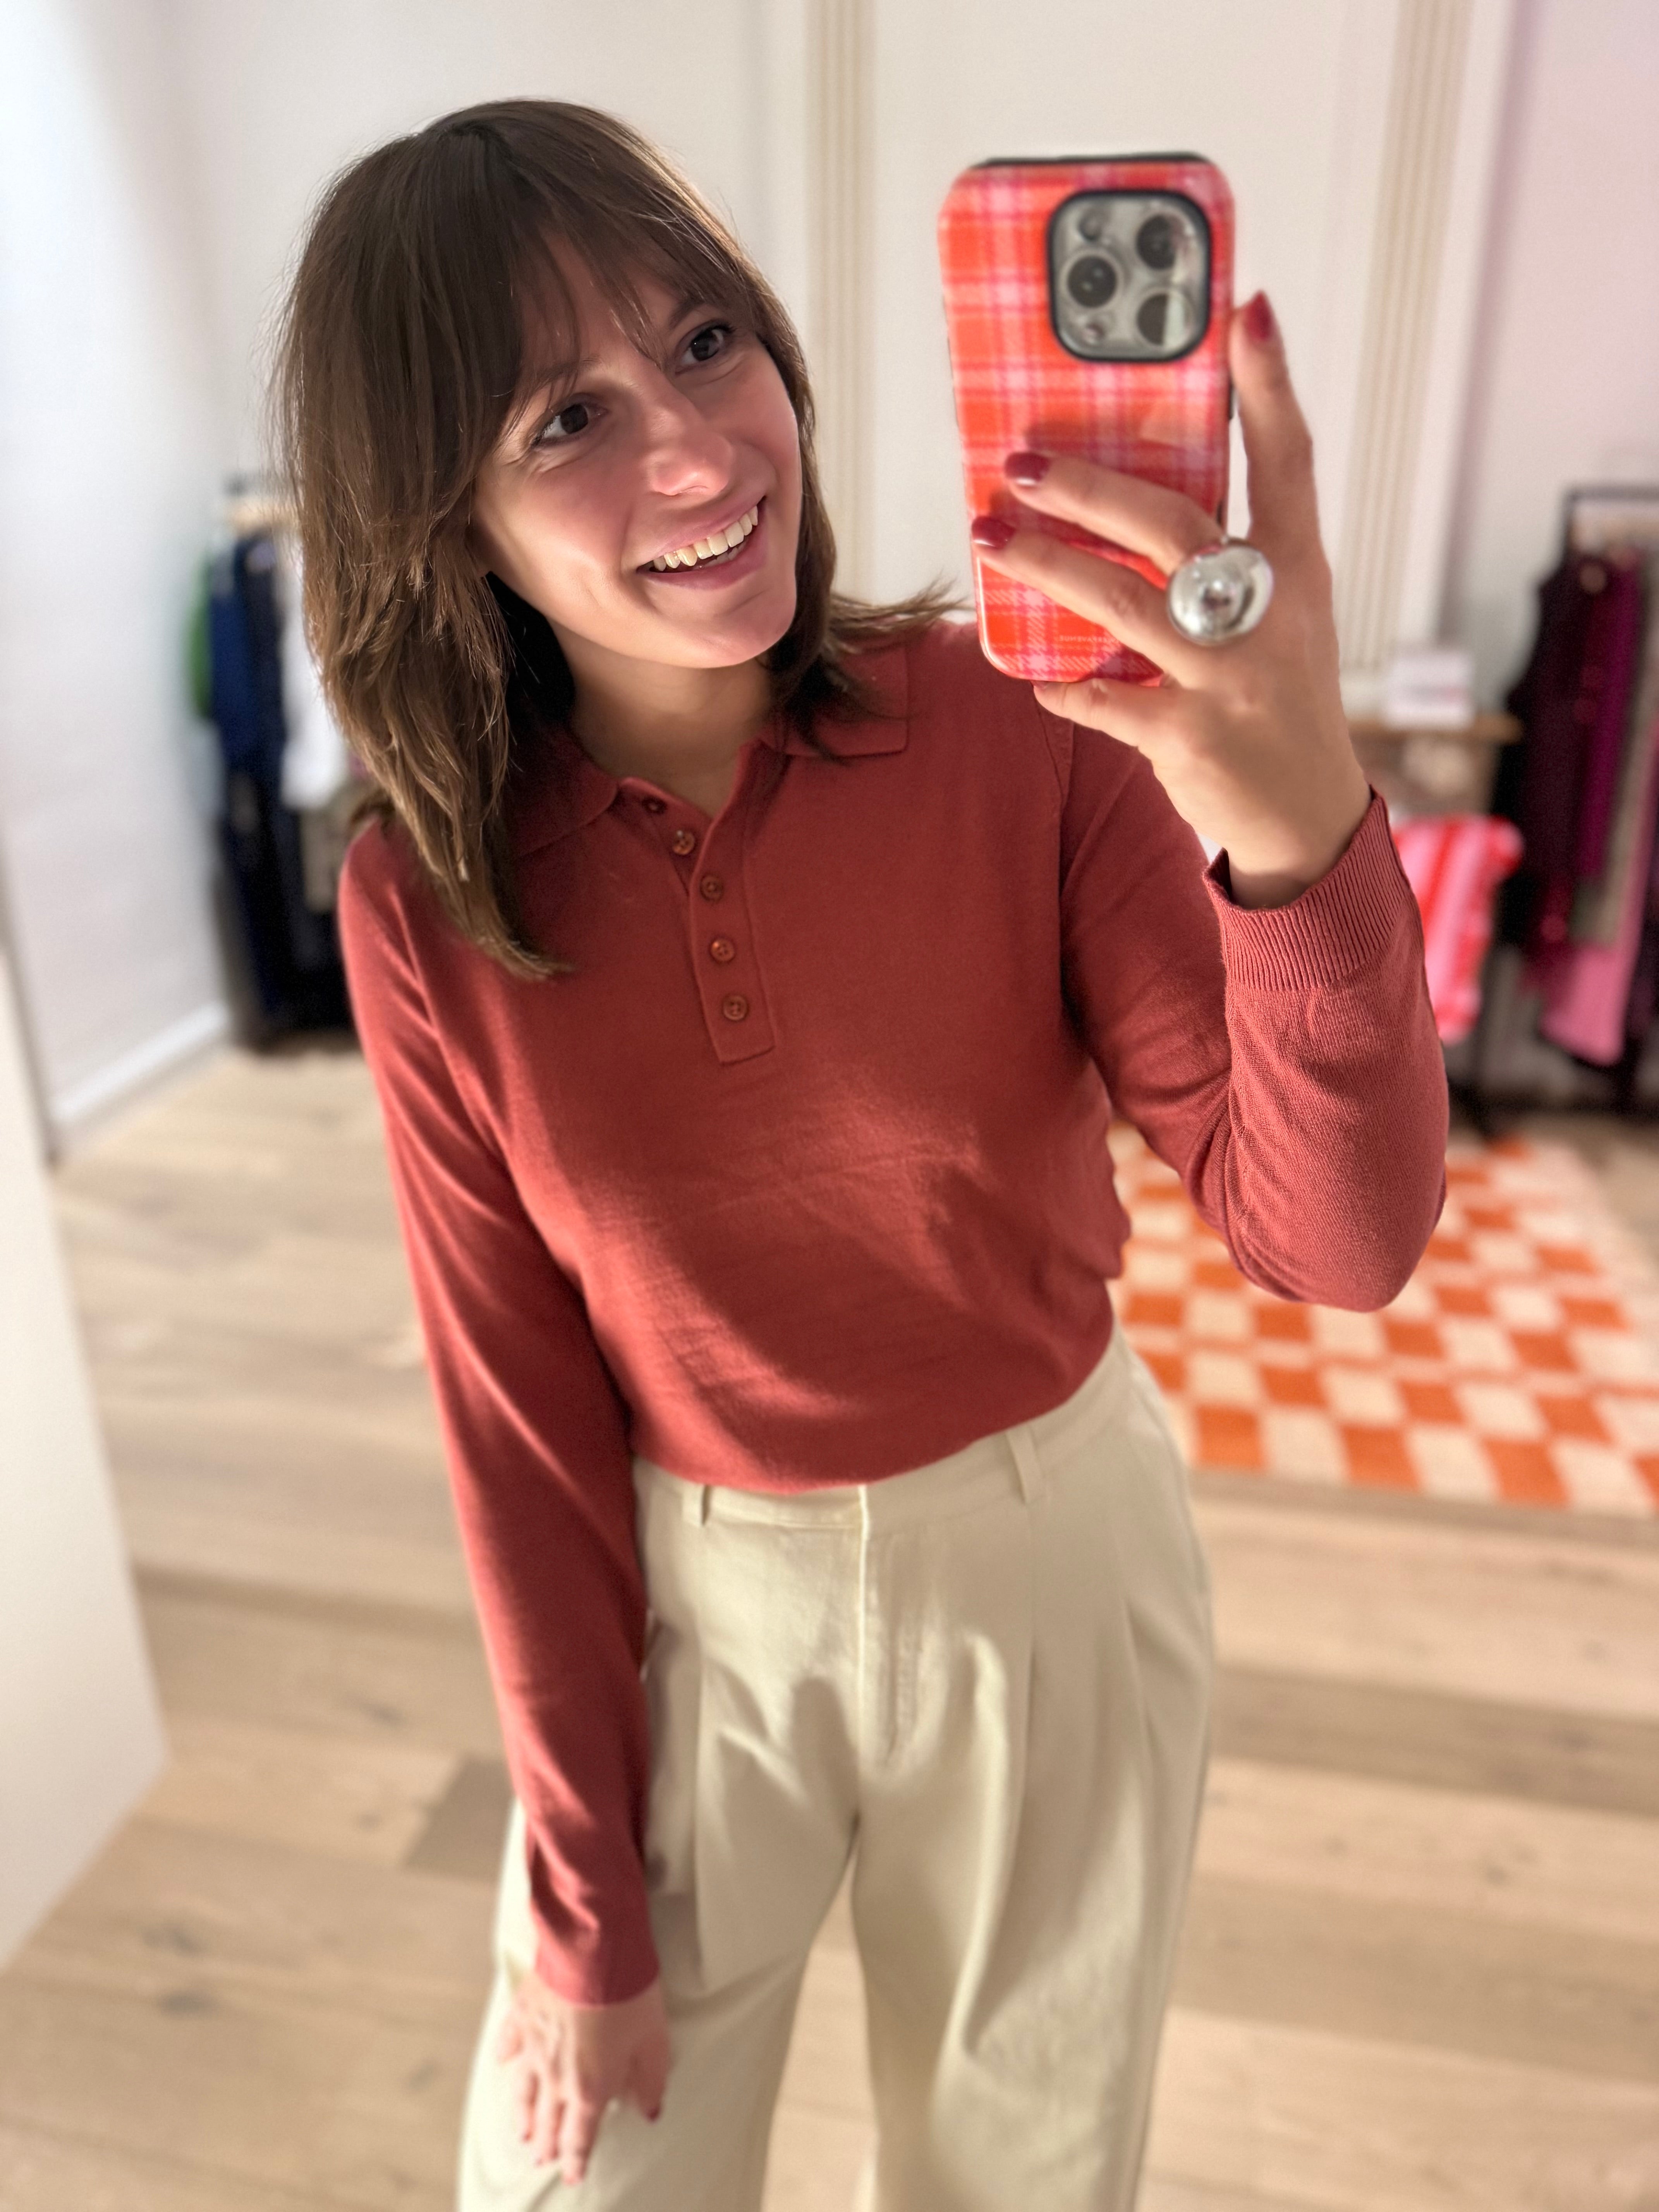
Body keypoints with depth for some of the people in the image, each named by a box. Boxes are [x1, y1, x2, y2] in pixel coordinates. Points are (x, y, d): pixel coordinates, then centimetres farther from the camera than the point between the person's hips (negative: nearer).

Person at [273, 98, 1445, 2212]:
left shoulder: (1031, 725, -17)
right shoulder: (429, 901, -13)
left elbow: (1339, 1243, -21)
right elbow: (519, 1401, -7)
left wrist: (1302, 827, -42)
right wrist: (582, 1902, 0)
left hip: (1048, 1553, 0)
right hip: (684, 1601, 1)